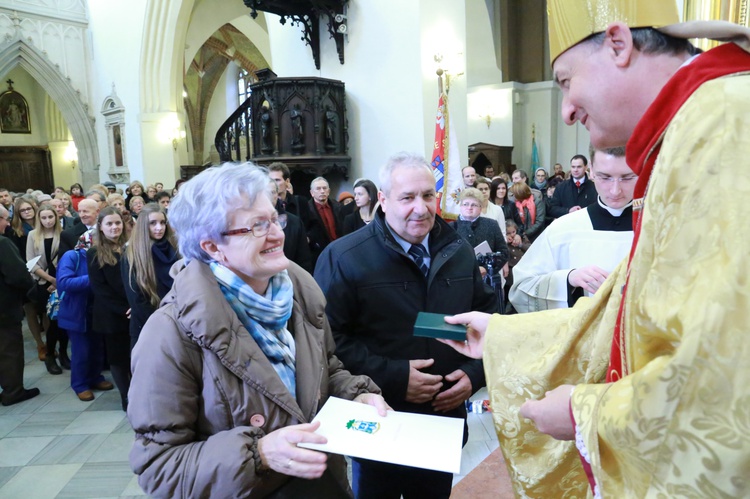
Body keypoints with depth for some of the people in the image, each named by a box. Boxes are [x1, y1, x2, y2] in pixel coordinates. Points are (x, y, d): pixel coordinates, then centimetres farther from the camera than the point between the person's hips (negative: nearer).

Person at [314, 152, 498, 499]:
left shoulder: (459, 251, 3)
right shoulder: (343, 257, -13)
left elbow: (488, 316, 11)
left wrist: (474, 373, -4)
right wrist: (393, 377, -23)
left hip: (446, 423, 4)